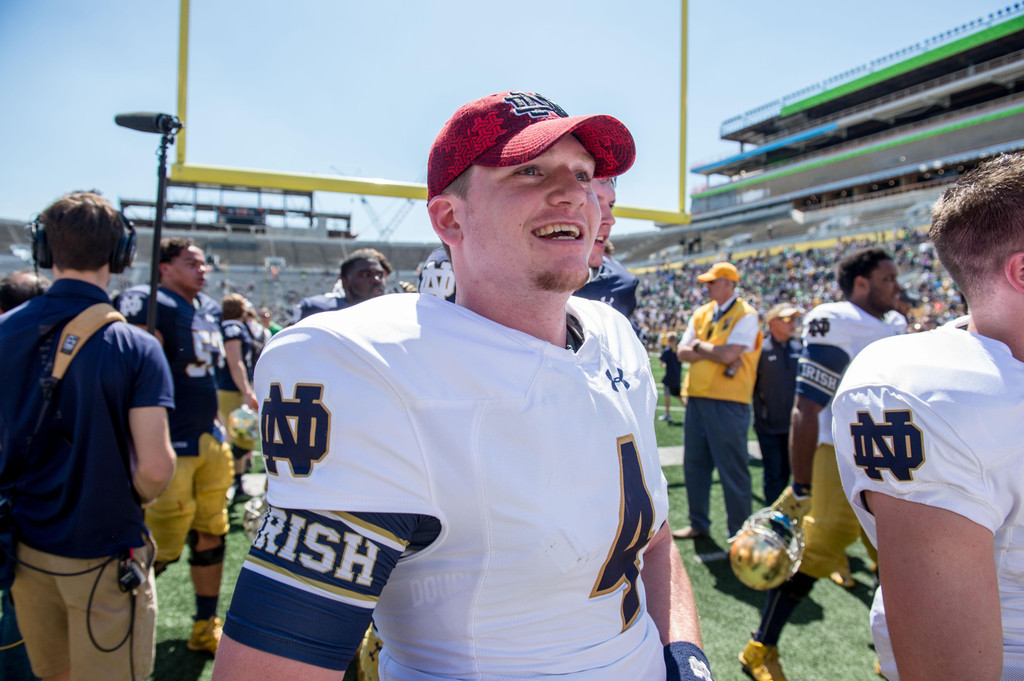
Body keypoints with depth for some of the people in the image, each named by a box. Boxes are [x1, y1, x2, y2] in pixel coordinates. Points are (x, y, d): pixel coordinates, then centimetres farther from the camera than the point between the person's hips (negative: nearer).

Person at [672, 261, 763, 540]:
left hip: (728, 403, -7)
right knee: (695, 464, 13)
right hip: (697, 398, 7)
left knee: (732, 469, -1)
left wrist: (699, 346, -3)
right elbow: (683, 353, 6)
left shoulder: (745, 315, -6)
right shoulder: (701, 314, 14)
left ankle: (740, 533, 13)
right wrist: (715, 352, -8)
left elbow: (729, 354, -19)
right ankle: (699, 524, 28)